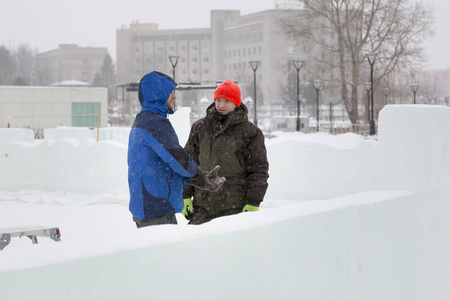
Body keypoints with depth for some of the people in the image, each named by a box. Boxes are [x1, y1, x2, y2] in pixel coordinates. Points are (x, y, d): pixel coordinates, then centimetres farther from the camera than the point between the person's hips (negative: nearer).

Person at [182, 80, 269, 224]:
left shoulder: (250, 133, 1)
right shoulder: (199, 128, 12)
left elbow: (259, 170, 2)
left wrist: (253, 203, -4)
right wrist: (185, 196, 8)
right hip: (202, 206, 3)